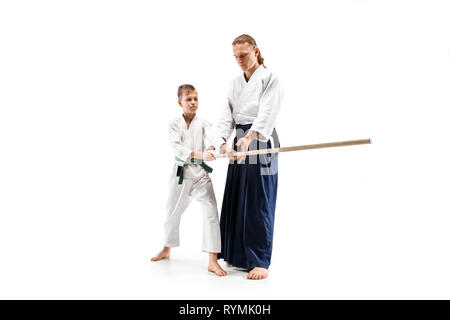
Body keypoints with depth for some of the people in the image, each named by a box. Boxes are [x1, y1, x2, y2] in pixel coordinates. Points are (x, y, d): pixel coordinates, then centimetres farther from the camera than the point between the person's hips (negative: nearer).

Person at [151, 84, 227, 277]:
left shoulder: (203, 124, 1)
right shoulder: (174, 125, 0)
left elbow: (215, 138, -18)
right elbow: (177, 148, -16)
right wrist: (199, 154, -31)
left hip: (201, 173, -1)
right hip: (181, 173, 1)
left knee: (211, 211, -16)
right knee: (173, 212, 16)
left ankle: (213, 261, -11)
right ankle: (166, 250, 41)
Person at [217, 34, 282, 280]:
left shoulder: (269, 79, -4)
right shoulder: (235, 84, 16)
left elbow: (268, 113, -18)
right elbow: (227, 115, 6)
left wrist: (249, 137, -33)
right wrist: (223, 141, -12)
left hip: (261, 142, -7)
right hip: (240, 143, 7)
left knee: (259, 203, -7)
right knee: (235, 200, 10)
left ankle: (261, 262, 0)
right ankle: (238, 254, 25)